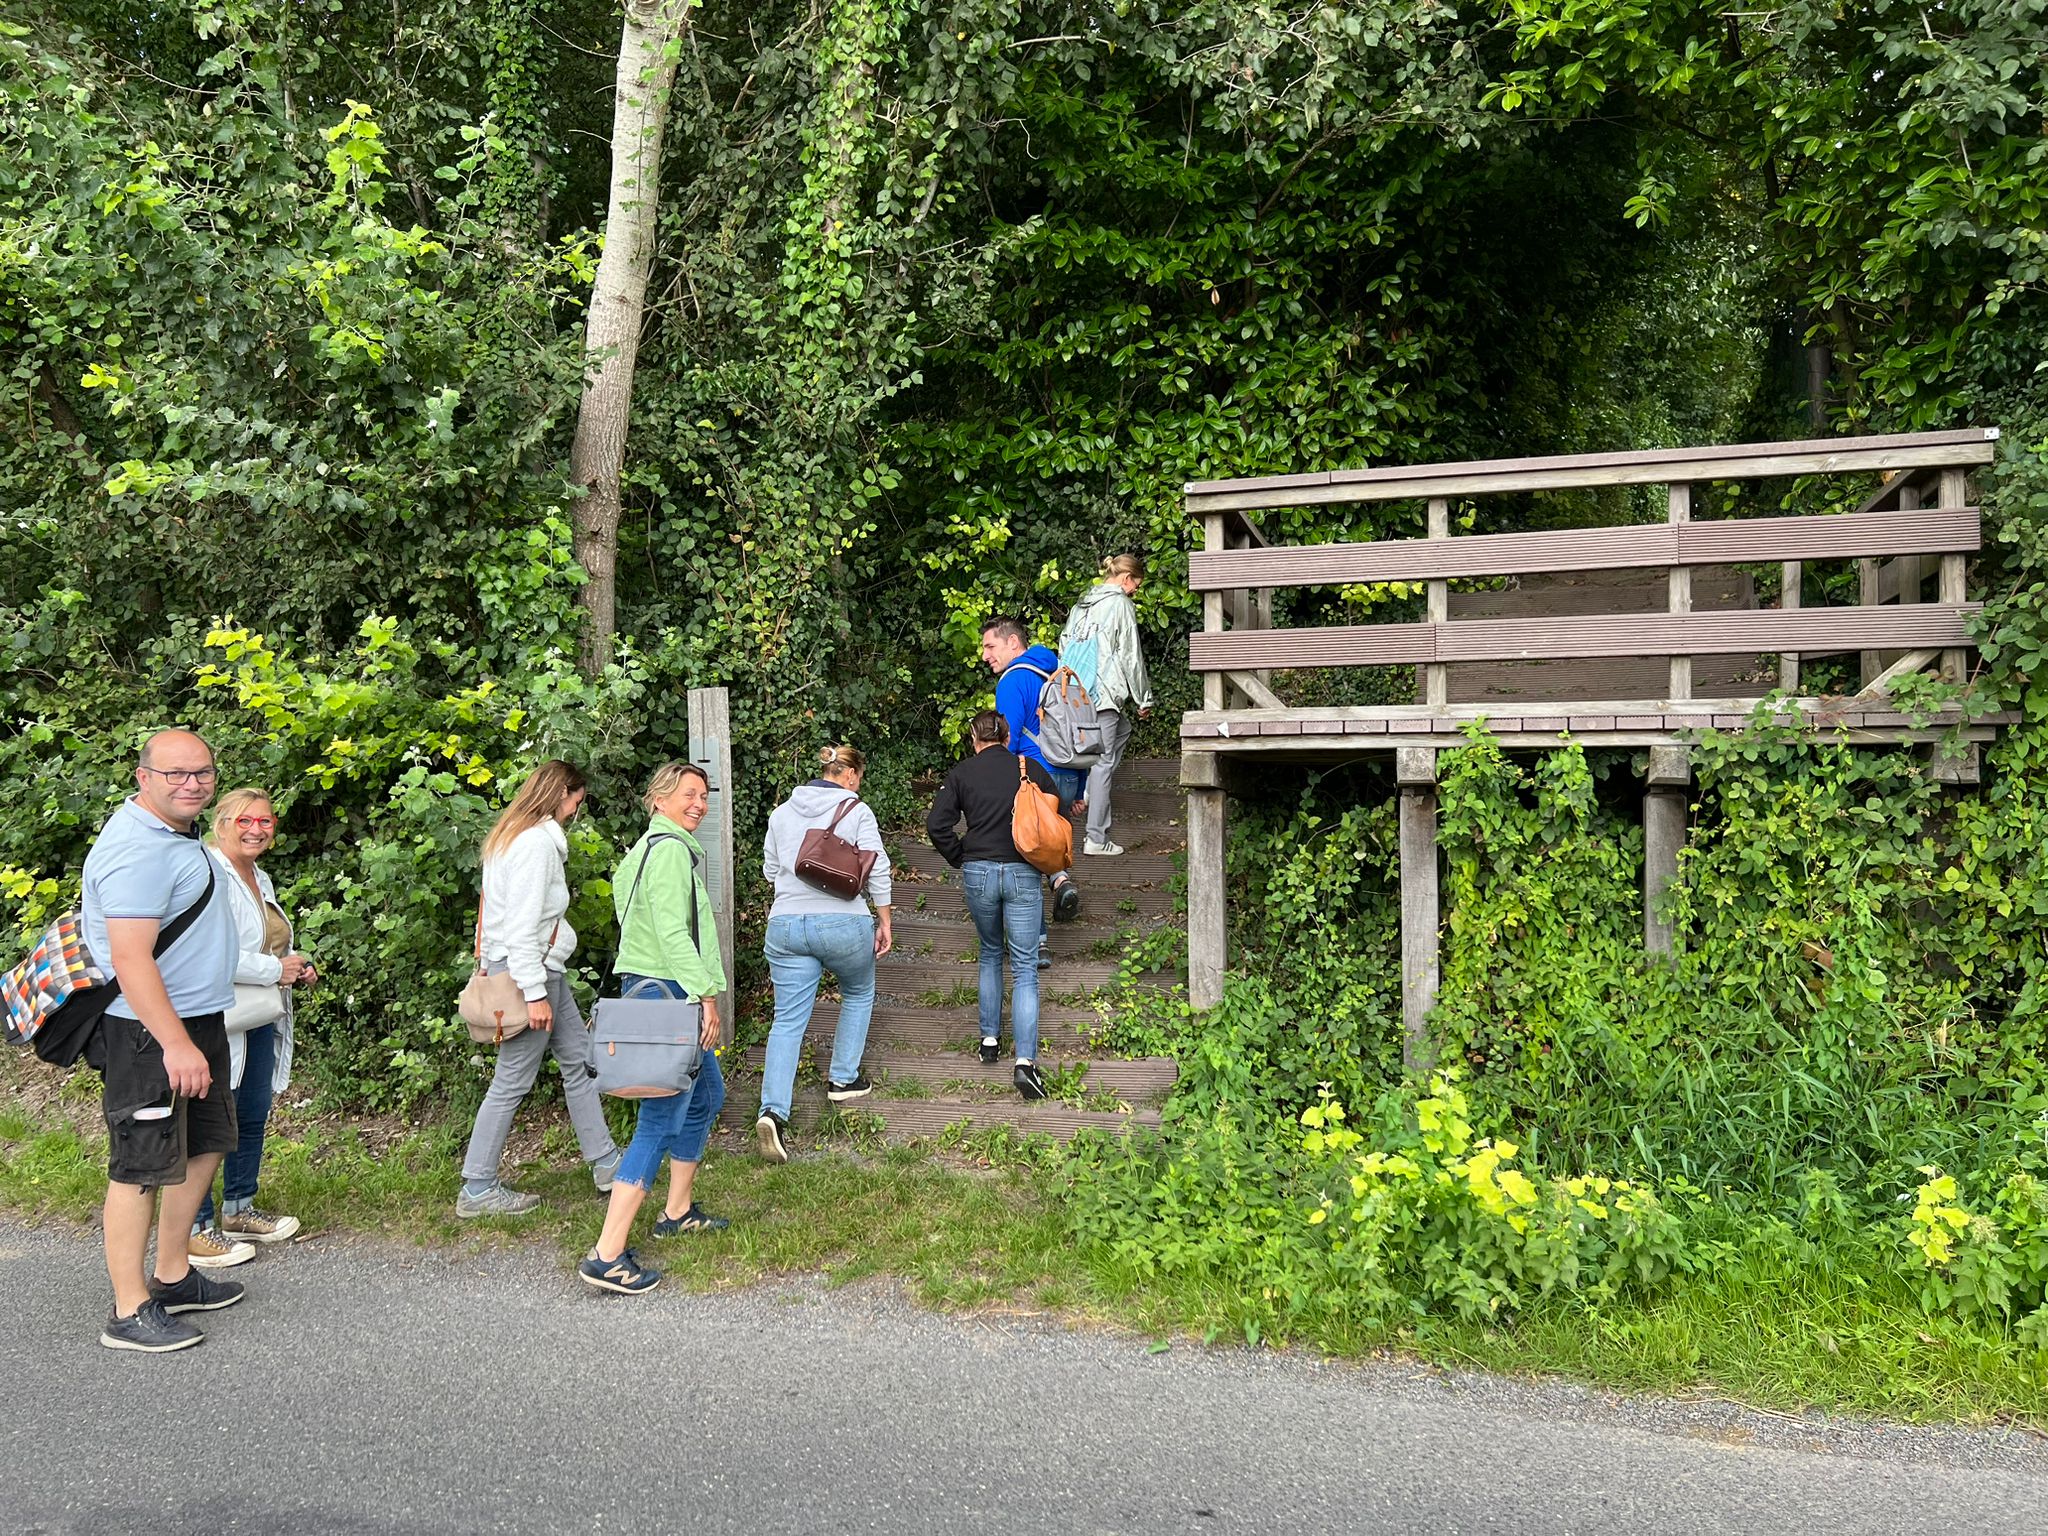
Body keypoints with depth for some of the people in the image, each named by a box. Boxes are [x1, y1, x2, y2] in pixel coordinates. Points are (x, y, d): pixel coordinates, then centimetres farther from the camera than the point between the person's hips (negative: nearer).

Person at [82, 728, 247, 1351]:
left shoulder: (174, 833, 13)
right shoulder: (139, 849, -21)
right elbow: (130, 958, -26)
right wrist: (175, 1044, -28)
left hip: (196, 1020, 11)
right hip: (148, 1033, -11)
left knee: (206, 1143, 17)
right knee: (144, 1166, -4)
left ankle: (171, 1276, 29)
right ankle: (130, 1312, 4)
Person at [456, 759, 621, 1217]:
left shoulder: (513, 835, 14)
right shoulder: (537, 841, -18)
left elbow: (500, 909, 15)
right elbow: (524, 925, -23)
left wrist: (490, 969, 17)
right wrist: (534, 994, -22)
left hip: (544, 969, 11)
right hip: (528, 971, -11)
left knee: (579, 1061, 14)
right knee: (512, 1081, -3)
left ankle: (606, 1165, 21)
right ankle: (477, 1190, 6)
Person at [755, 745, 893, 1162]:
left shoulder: (782, 812, 11)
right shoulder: (856, 811, -3)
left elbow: (769, 870, 18)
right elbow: (877, 871, -4)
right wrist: (884, 922, 5)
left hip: (786, 924, 3)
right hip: (844, 924, -3)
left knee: (788, 1020, 0)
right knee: (858, 995, 25)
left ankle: (773, 1110, -15)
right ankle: (843, 1079, 28)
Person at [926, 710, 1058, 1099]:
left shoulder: (961, 773, 3)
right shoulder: (1031, 768, 4)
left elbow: (937, 824, -5)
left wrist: (960, 860, 8)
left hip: (978, 873, 1)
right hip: (1023, 874, -1)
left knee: (990, 954, 24)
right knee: (1024, 968, 0)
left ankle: (989, 1039, 28)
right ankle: (1025, 1060, -12)